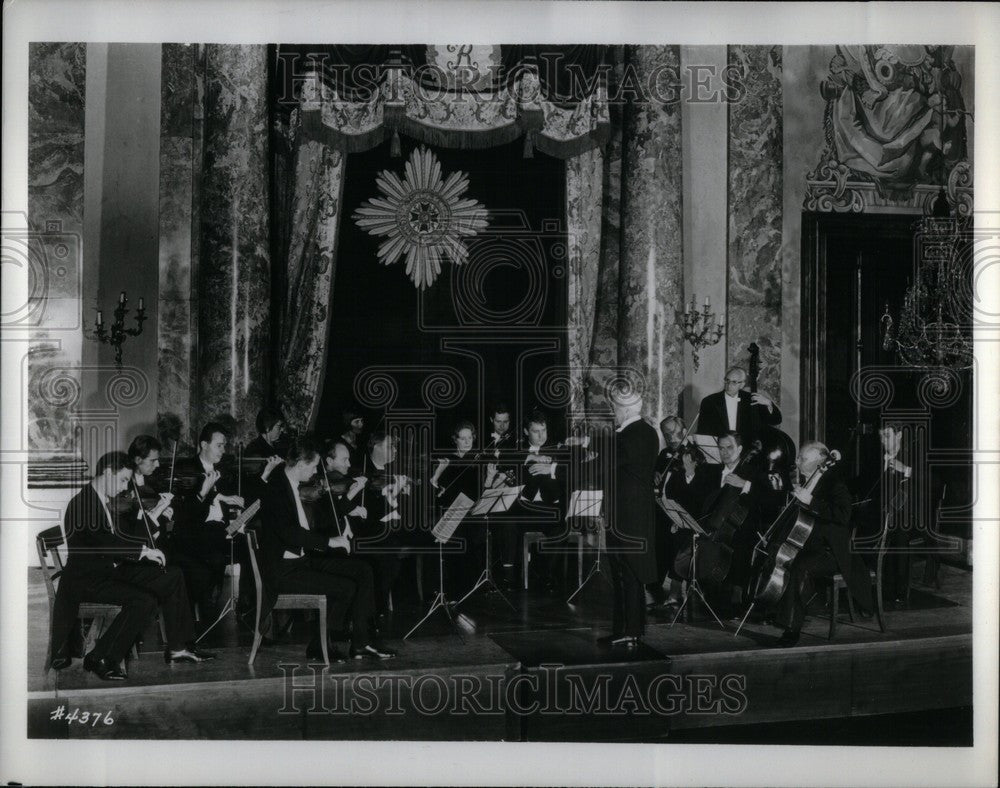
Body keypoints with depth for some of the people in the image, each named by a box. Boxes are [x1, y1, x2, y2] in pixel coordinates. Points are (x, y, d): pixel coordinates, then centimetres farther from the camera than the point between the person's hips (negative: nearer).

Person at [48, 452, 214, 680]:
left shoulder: (101, 501, 14)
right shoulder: (83, 502, -18)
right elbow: (104, 544, -28)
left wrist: (148, 548, 5)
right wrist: (143, 551, -21)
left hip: (110, 569, 10)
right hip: (85, 578, -10)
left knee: (173, 576, 5)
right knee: (145, 601, -29)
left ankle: (178, 647, 8)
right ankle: (100, 659, -17)